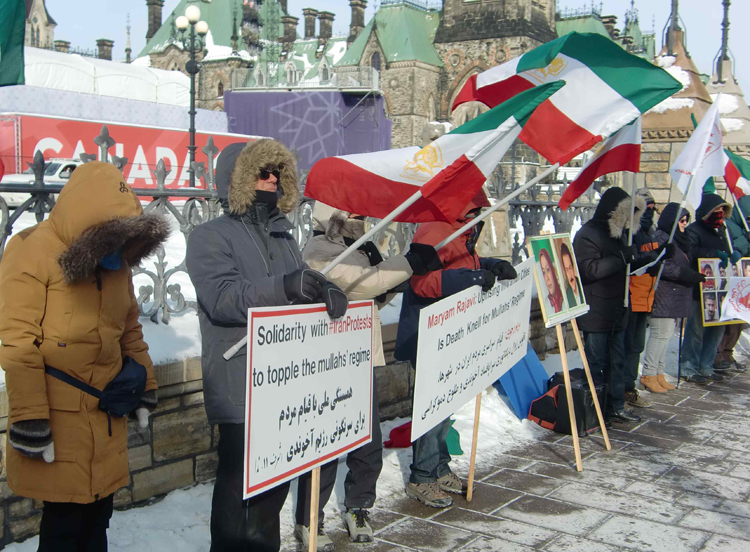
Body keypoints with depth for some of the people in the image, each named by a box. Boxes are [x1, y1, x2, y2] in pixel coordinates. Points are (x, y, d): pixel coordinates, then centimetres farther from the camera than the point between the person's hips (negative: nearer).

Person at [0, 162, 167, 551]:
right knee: (64, 519, 0)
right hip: (59, 416, -6)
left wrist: (144, 386, 22)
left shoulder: (115, 259, 10)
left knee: (98, 511, 13)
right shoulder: (33, 252, -13)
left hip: (107, 414, 7)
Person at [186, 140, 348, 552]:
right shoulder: (210, 237, -5)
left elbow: (301, 291, 12)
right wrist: (283, 287, -36)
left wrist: (326, 290, -13)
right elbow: (222, 297, -21)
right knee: (241, 487, -4)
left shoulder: (282, 237, 16)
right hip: (241, 391, -7)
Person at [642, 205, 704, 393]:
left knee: (665, 335, 10)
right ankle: (649, 375, -1)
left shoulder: (677, 238, 19)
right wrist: (691, 276, -19)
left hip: (675, 295, 9)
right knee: (661, 334, -7)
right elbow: (664, 267, -19)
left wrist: (695, 275, 11)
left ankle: (658, 373, 15)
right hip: (663, 294, -9)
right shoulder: (660, 237, -12)